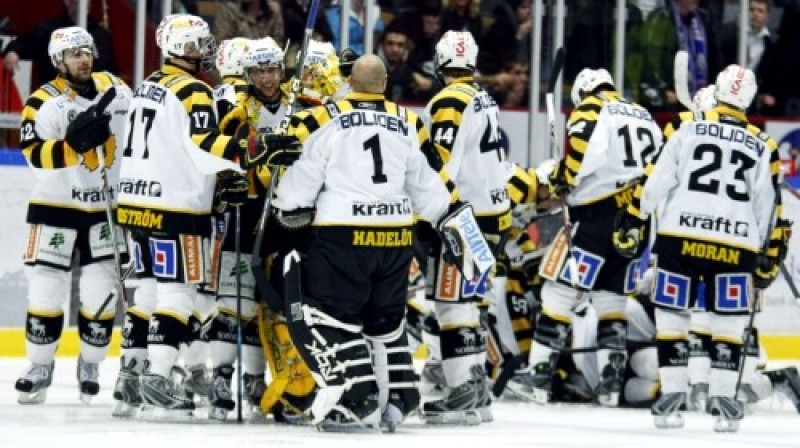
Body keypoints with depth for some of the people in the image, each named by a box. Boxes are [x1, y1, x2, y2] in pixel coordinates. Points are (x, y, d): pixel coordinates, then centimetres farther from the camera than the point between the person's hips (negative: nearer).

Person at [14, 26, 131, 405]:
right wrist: (74, 140, -34)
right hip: (56, 206, -3)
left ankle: (90, 364, 16)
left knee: (100, 289, 1)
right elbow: (37, 155, -20)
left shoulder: (114, 89, 5)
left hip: (105, 207, 3)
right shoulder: (43, 103, -9)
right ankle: (40, 366, 9)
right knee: (46, 288, -3)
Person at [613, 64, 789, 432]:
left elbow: (656, 178, -1)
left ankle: (672, 394, 3)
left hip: (680, 236, -1)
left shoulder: (686, 127, 4)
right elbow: (769, 207, 12)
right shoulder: (762, 146, 11)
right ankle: (722, 400, 3)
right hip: (735, 245, 1)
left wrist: (631, 221, 5)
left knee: (672, 316, 8)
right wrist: (769, 258, 20)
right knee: (729, 323, 9)